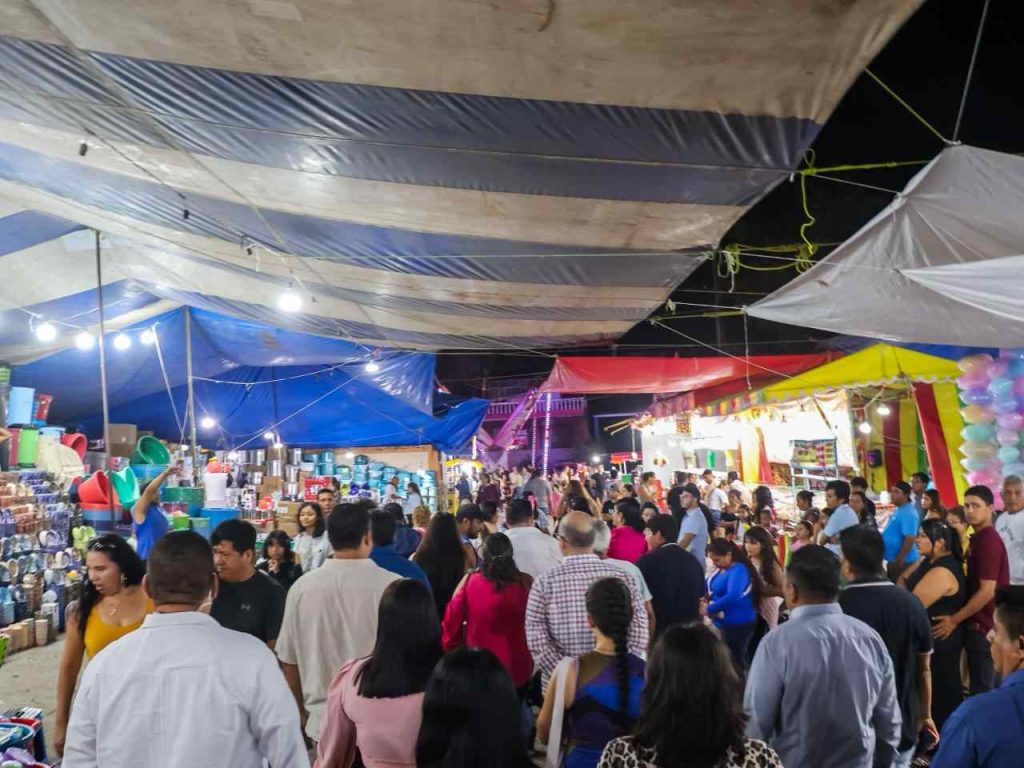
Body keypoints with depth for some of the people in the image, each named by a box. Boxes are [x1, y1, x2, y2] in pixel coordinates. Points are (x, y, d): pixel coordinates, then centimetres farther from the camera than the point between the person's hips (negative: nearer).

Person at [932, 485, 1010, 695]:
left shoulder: (988, 541, -19)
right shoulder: (980, 538, 12)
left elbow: (987, 591, -23)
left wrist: (955, 620, -19)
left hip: (984, 627, -10)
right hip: (981, 624, 10)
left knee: (982, 691, -1)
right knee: (989, 688, 18)